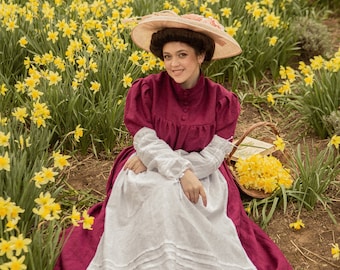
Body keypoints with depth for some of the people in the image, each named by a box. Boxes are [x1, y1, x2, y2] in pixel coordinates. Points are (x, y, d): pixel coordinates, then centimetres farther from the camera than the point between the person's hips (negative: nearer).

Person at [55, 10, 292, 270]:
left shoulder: (223, 101, -11)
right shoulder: (144, 90, -12)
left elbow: (212, 157, -13)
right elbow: (146, 144, -13)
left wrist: (154, 158, -18)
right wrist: (181, 171, -30)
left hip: (202, 176, 1)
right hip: (149, 172, 0)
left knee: (183, 198, -31)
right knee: (161, 192, -33)